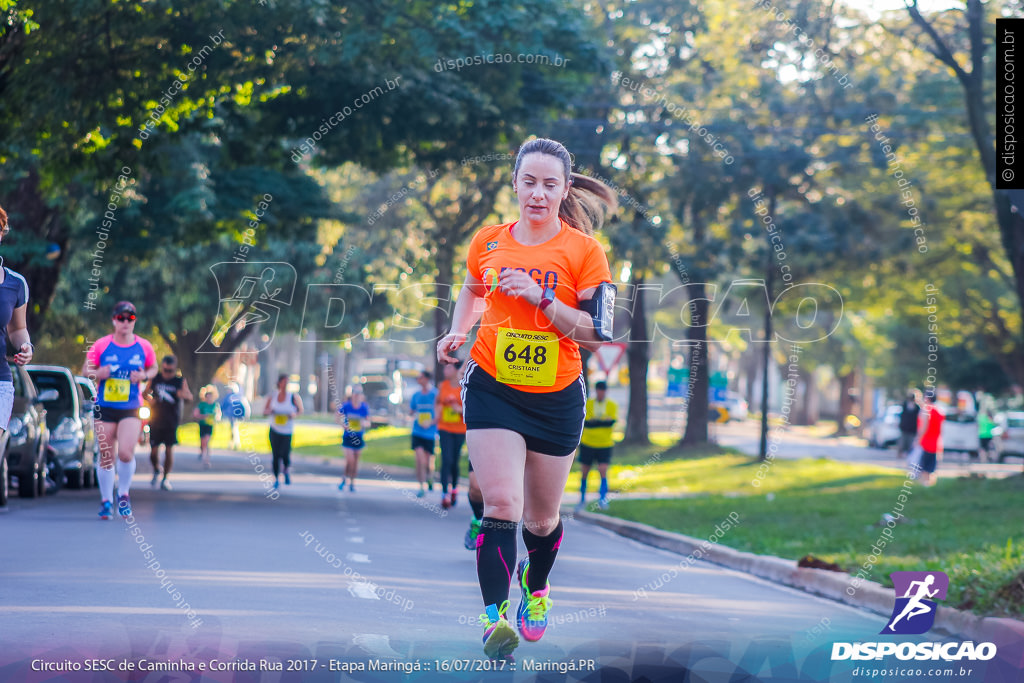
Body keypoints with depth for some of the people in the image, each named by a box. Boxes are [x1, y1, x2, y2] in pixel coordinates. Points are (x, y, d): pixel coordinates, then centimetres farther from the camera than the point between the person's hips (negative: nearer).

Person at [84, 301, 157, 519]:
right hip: (105, 408, 1)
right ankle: (106, 500, 19)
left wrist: (144, 376, -6)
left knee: (126, 453, -16)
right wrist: (98, 373, -15)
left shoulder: (144, 347, 2)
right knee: (106, 457, 4)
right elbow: (87, 369, 7)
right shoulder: (101, 346, -1)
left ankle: (123, 493, 9)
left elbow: (153, 368, 16)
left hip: (131, 409, 0)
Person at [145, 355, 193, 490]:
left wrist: (184, 395, -34)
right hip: (155, 421, 1)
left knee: (169, 450, -4)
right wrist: (149, 399, -8)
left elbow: (190, 397, -10)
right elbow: (145, 393, 15)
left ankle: (165, 478, 11)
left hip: (171, 422, -1)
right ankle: (156, 470, 29)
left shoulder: (180, 381, 0)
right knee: (154, 451, -1)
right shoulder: (155, 379, 3)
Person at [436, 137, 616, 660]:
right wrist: (457, 333, 6)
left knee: (541, 517, 13)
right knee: (501, 503, -18)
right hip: (491, 387, 0)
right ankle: (493, 617, -19)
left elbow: (597, 332, -11)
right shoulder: (489, 241, 2)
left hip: (557, 396, 0)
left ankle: (535, 587, 44)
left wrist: (542, 299, -21)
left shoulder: (584, 250, -7)